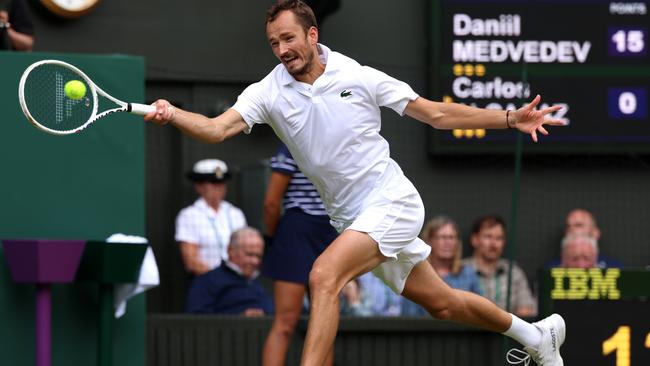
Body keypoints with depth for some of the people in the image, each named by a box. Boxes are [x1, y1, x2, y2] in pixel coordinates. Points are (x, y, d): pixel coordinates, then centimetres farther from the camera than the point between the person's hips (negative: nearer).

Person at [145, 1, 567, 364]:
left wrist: (510, 119, -10)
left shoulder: (359, 77, -9)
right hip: (351, 217, 5)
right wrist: (171, 114, -39)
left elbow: (437, 113, -3)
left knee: (324, 275, -26)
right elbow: (218, 128, -19)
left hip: (391, 201, -5)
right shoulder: (269, 93, -4)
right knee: (441, 303, 16)